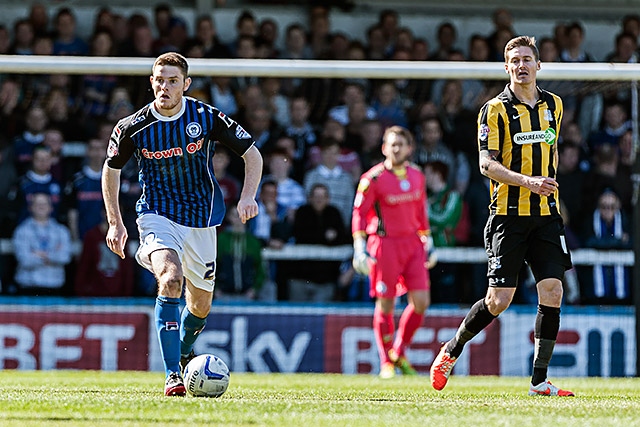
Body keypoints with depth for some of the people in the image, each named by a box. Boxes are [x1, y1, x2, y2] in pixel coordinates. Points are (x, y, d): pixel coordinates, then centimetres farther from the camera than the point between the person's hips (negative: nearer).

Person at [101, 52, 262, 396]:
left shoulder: (207, 118, -10)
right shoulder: (134, 126, -9)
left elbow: (252, 154, -1)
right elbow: (111, 168, 8)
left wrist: (248, 196, -17)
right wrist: (115, 223, 6)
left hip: (201, 219, 2)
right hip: (158, 215, -2)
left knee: (201, 304, 12)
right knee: (171, 278, -30)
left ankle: (184, 353, 46)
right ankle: (172, 375, -29)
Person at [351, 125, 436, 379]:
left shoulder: (417, 176, 8)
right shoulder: (374, 178, -9)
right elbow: (359, 212, -6)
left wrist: (427, 239, 19)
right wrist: (360, 247, -13)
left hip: (412, 243, 5)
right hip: (385, 243, -5)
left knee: (421, 301, -2)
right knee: (386, 305, -1)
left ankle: (399, 353, 17)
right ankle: (386, 363, 12)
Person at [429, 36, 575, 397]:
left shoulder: (554, 105, 11)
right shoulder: (495, 110, -5)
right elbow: (487, 164, -12)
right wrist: (527, 181, -25)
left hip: (546, 216, 4)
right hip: (508, 215, -4)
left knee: (552, 293, -6)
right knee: (499, 300, -6)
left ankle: (540, 381, 1)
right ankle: (451, 352, 18)